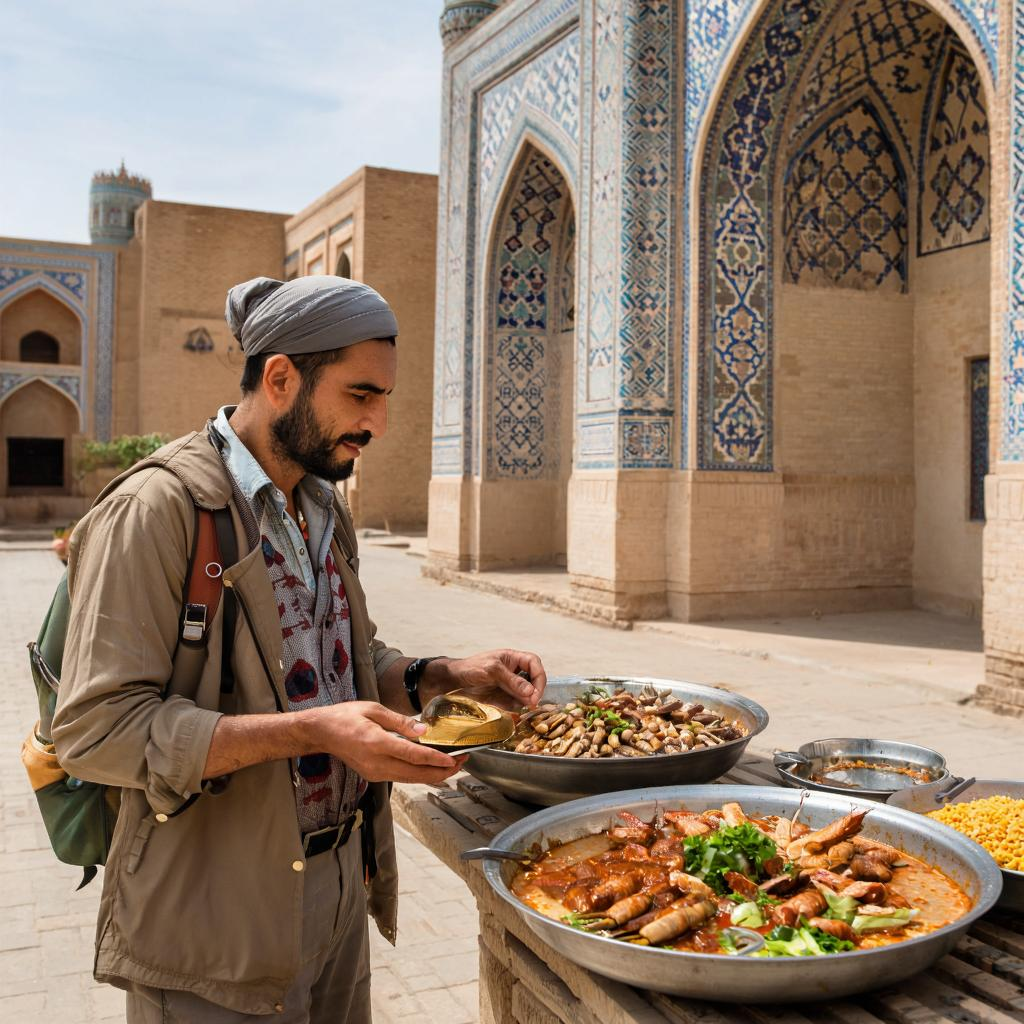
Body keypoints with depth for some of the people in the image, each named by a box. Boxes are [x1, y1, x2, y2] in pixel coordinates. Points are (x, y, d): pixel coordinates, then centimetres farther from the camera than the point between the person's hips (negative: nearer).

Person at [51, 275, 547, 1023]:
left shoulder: (323, 509, 8)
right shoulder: (158, 509, -19)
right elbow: (97, 730, -23)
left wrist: (449, 676, -2)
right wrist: (310, 732, -30)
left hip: (341, 885, 8)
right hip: (219, 921, -8)